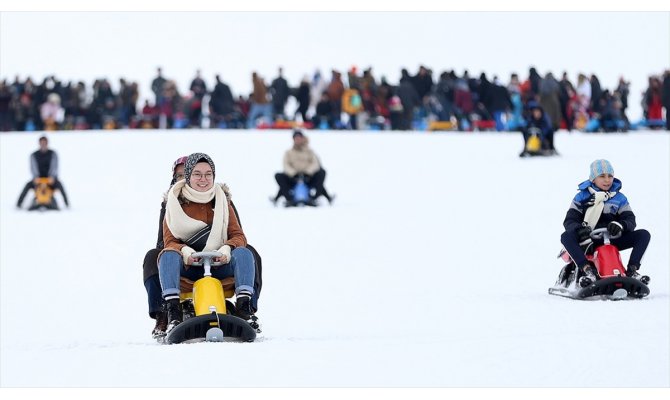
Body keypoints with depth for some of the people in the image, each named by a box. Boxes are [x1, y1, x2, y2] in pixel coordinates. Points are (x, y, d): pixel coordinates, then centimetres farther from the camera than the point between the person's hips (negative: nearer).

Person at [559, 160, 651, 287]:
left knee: (643, 234, -17)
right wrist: (579, 228, -27)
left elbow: (630, 220, 1)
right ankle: (588, 271, -46)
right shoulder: (582, 197, 5)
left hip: (612, 239, 2)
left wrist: (620, 225, -25)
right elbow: (569, 221, -3)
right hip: (588, 241, -2)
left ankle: (632, 271, -23)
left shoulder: (619, 198, 10)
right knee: (567, 236, -34)